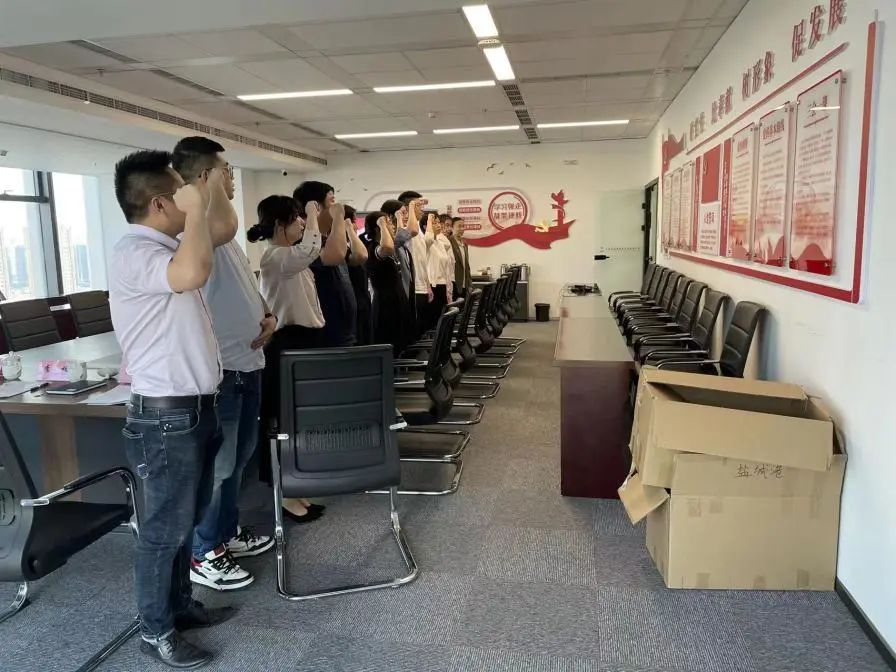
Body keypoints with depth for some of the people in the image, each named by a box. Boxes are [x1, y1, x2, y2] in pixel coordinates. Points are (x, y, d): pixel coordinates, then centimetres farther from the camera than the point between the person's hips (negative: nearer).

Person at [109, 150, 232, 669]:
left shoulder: (169, 245, 11)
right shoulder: (134, 254, -20)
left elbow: (223, 230, 25)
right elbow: (193, 274, -40)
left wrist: (215, 185, 16)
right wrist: (195, 206, -25)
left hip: (197, 408, 10)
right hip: (167, 417, -10)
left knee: (187, 520, 21)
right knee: (165, 528, 6)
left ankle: (180, 604, 38)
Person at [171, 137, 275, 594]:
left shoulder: (218, 228, 16)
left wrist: (267, 315, 6)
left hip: (246, 360, 10)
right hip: (220, 367, -10)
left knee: (238, 456, 20)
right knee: (216, 464, 2)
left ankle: (227, 532, 37)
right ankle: (203, 555, 18)